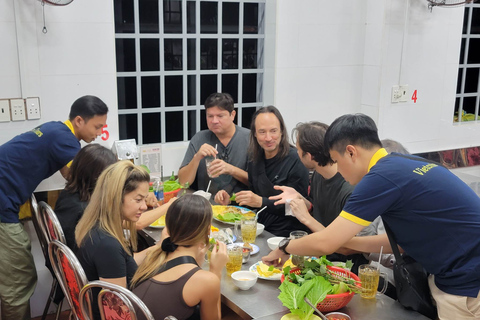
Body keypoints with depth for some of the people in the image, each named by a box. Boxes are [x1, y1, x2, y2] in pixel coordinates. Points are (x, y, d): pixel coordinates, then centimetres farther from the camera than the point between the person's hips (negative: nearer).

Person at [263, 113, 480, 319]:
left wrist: (283, 247, 0)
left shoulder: (382, 177, -22)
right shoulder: (403, 164, 5)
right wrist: (343, 241, 12)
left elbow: (325, 244, -18)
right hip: (456, 276, 8)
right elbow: (399, 239, 13)